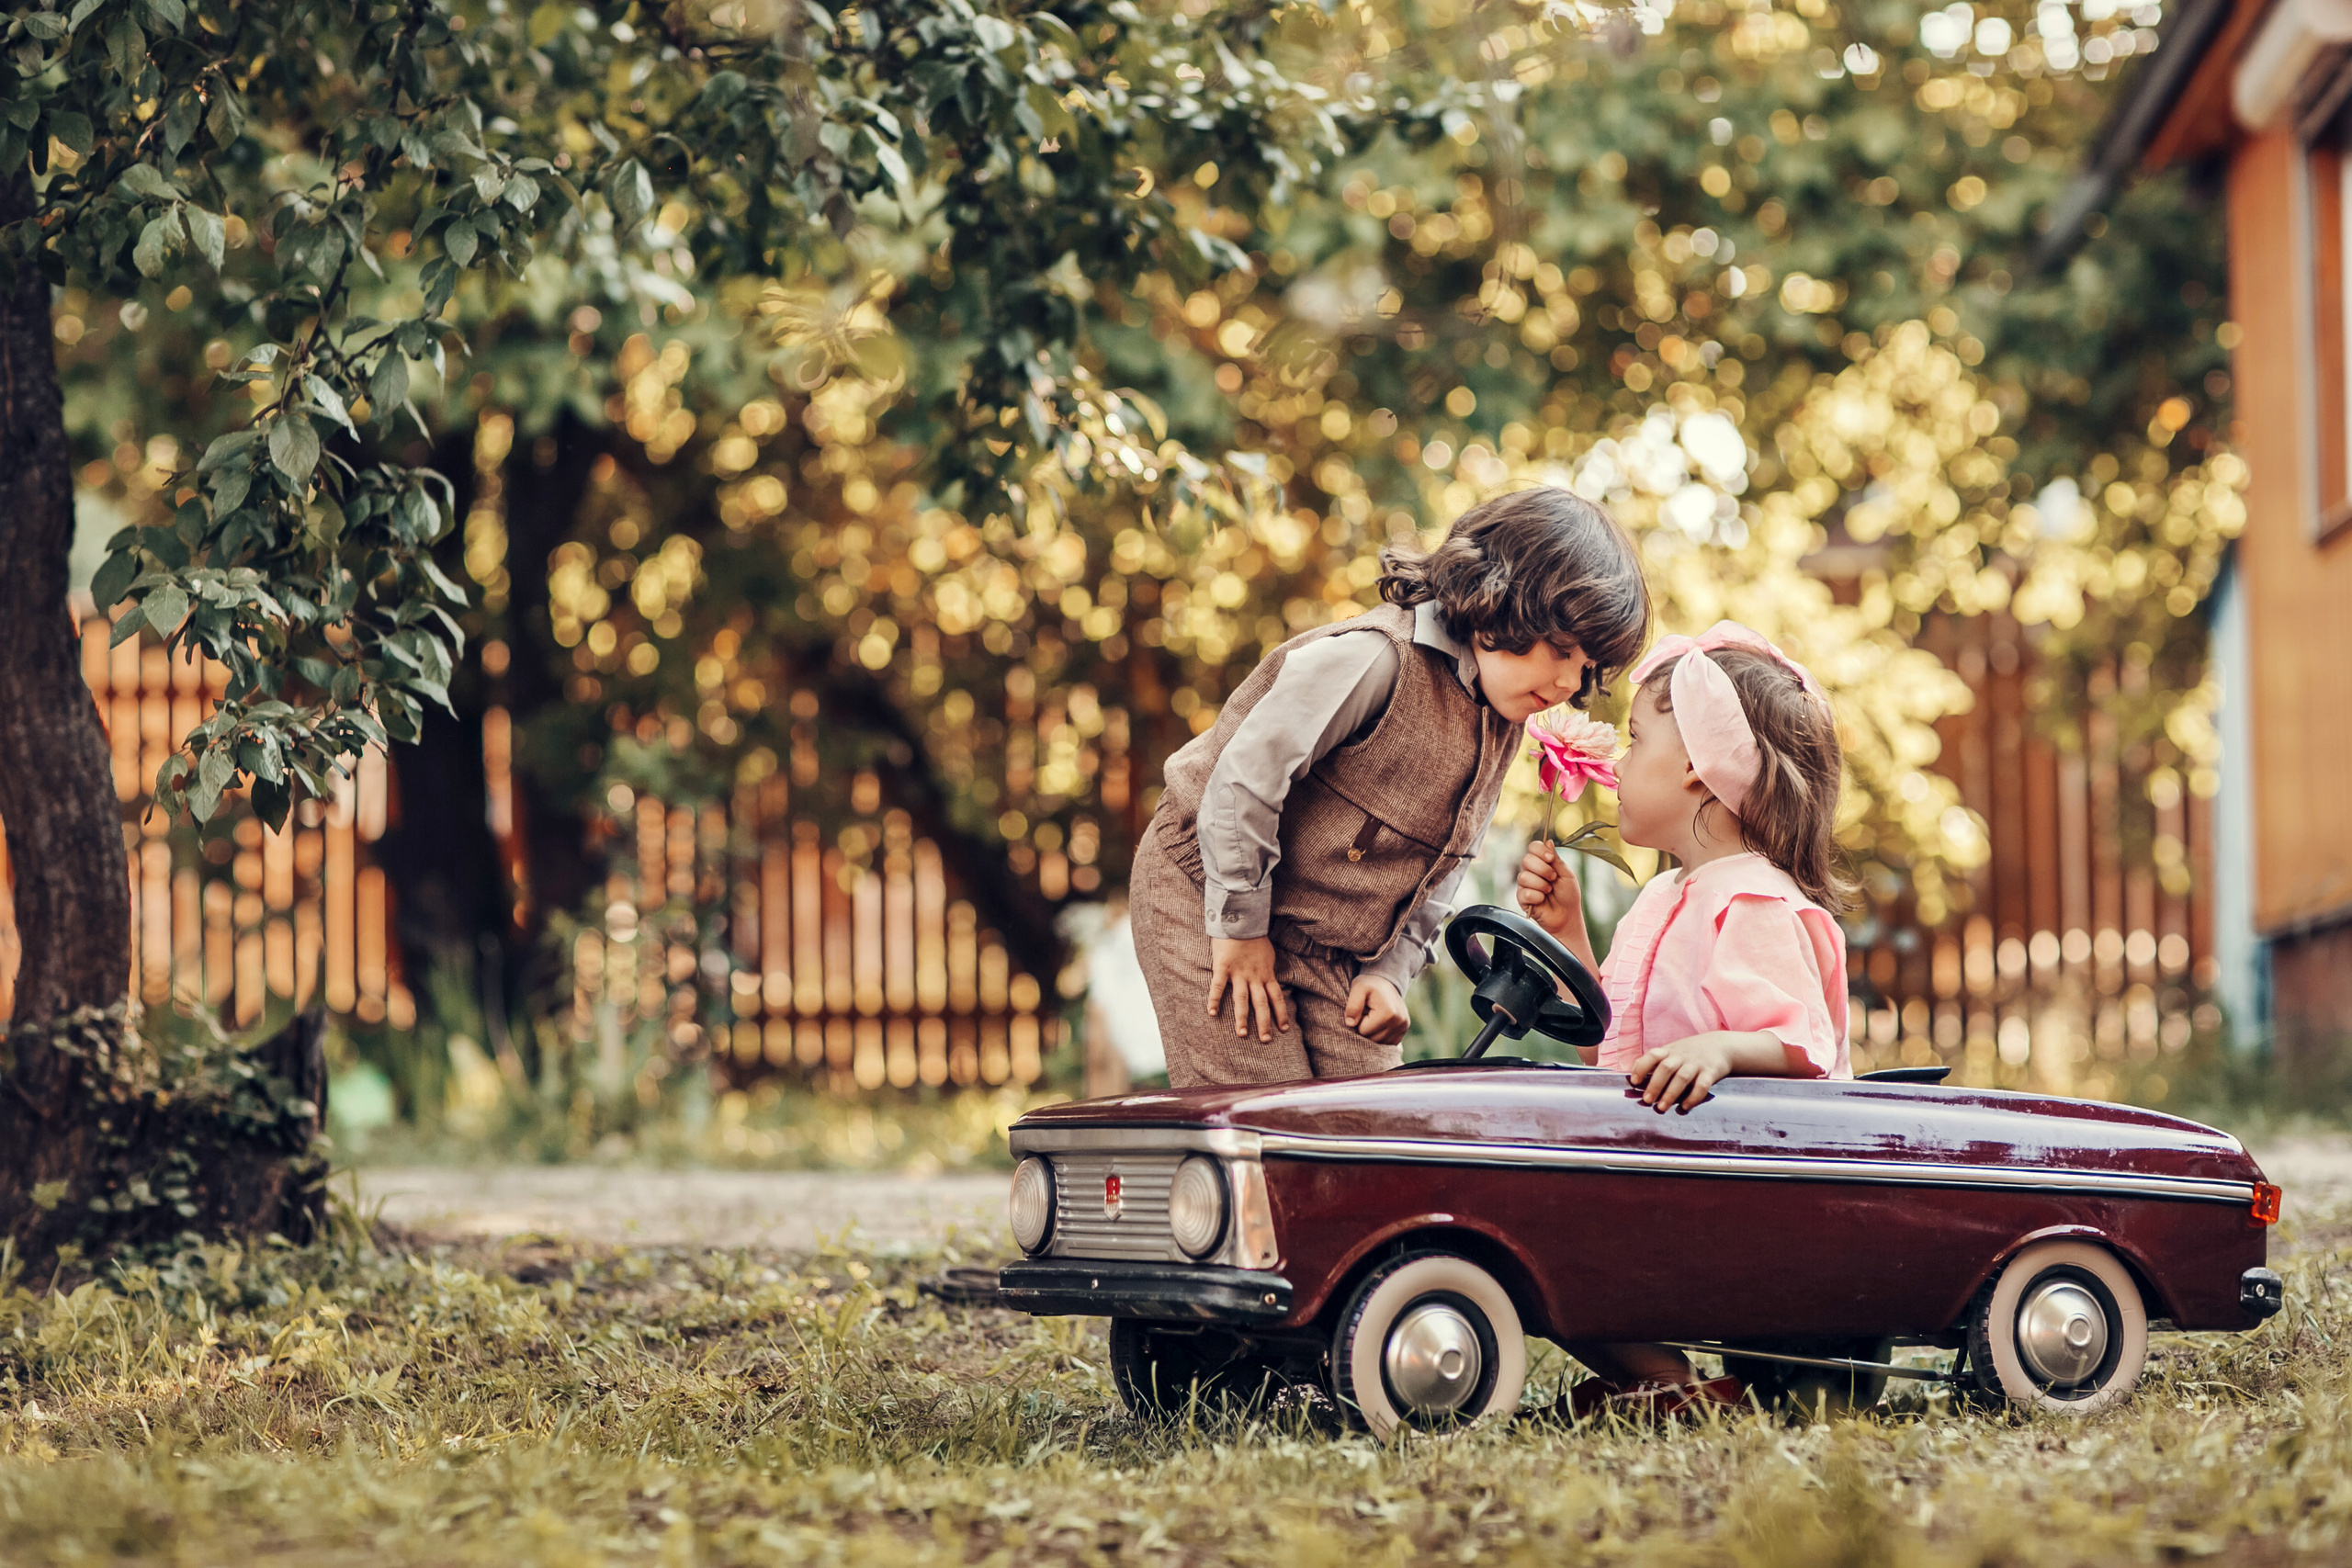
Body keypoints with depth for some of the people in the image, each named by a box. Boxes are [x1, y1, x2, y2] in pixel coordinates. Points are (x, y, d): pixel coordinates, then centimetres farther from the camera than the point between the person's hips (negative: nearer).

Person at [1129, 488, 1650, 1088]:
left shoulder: (1501, 726, 5)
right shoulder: (1378, 659, -24)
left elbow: (1440, 868, 11)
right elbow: (1245, 774, -27)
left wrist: (1389, 971, -2)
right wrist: (1240, 927, -22)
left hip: (1333, 948, 8)